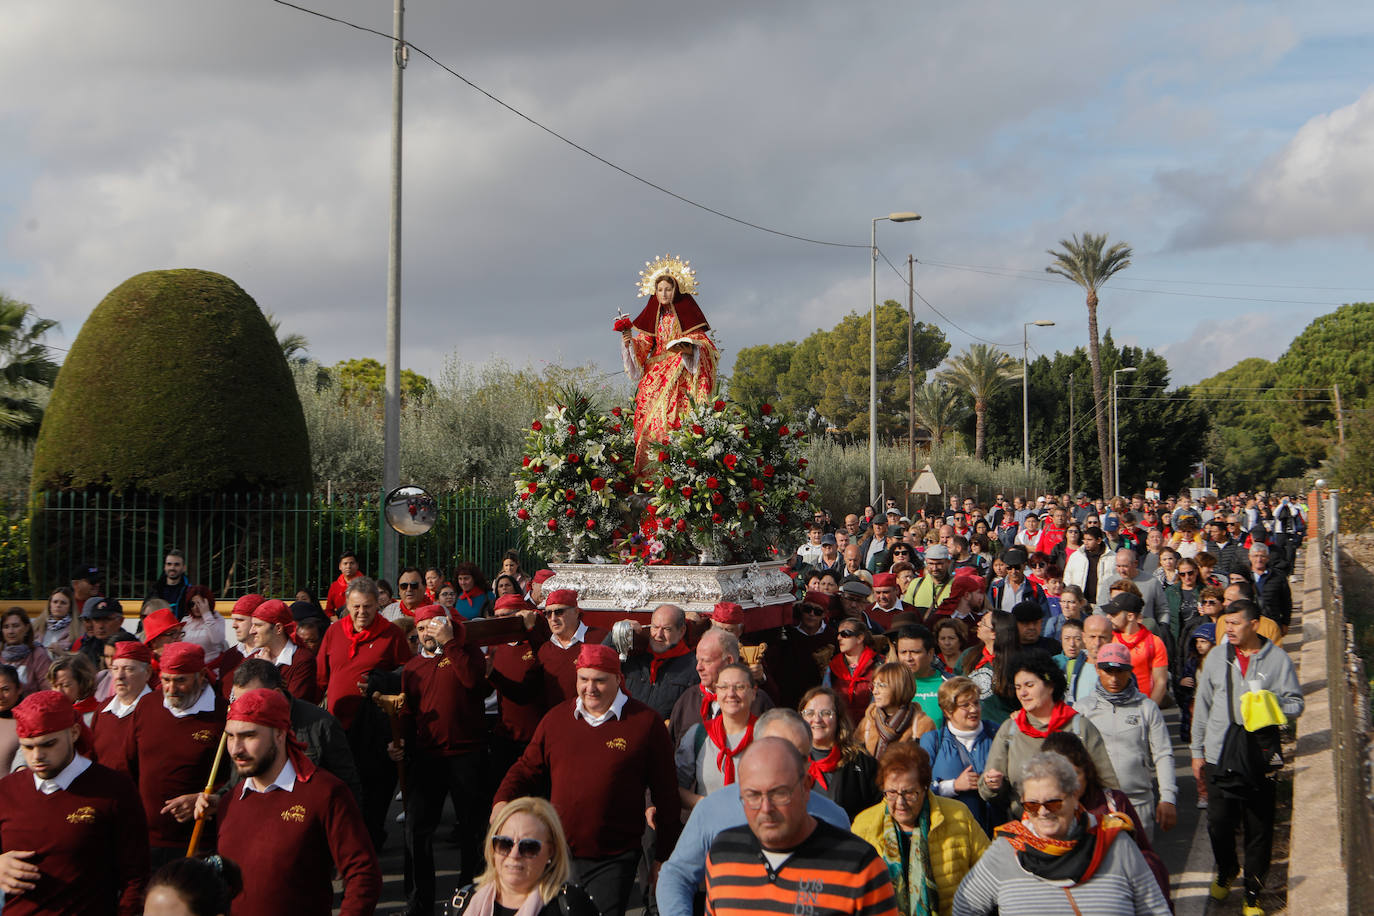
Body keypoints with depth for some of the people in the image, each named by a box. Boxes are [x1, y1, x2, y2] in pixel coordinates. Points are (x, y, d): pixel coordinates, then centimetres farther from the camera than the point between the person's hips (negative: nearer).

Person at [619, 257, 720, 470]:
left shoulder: (686, 312, 2)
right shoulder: (652, 314, 14)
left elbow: (701, 343, -1)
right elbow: (643, 346, 12)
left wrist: (688, 349, -21)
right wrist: (630, 342, -8)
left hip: (682, 374, -4)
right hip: (656, 376, 4)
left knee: (676, 420, -15)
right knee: (650, 417, -7)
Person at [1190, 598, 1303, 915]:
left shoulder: (1278, 659, -1)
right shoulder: (1216, 657, 6)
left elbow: (1295, 705, 1)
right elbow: (1202, 705, 11)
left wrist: (1274, 704, -22)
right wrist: (1197, 750, 11)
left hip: (1261, 758, -2)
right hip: (1220, 756, 2)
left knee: (1258, 829, 5)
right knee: (1218, 823, 5)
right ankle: (1226, 871, 35)